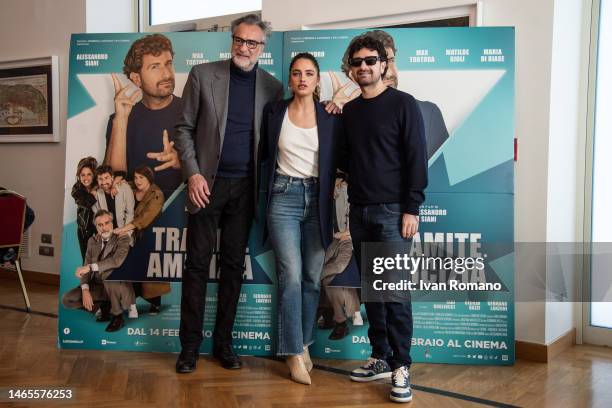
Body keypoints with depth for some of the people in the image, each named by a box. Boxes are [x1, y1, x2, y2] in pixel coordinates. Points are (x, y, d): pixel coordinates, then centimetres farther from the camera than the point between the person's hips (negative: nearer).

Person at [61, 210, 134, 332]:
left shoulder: (123, 238, -11)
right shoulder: (92, 241, 6)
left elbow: (118, 260, -31)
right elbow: (85, 268, 0)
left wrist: (90, 267, -35)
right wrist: (85, 290, -16)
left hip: (119, 287, -5)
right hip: (97, 286, 5)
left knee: (108, 273, -37)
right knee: (67, 300, -12)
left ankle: (117, 316, -17)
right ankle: (104, 306, 8)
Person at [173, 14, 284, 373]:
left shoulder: (273, 87, 4)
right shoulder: (203, 75, 0)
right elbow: (184, 128, 0)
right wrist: (193, 173, -9)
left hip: (245, 187, 2)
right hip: (208, 183, -1)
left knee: (234, 265, 7)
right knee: (198, 263, 1)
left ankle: (223, 342, 18)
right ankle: (190, 345, 11)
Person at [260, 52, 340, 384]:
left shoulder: (330, 116, 4)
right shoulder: (274, 111, 3)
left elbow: (337, 161, 7)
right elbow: (264, 153, 12)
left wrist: (332, 192, -4)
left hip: (317, 199, 2)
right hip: (284, 198, -2)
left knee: (313, 277, 8)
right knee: (291, 277, -6)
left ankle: (304, 342, 25)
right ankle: (295, 354, 4)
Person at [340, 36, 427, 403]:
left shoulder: (403, 104, -2)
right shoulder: (349, 110, 14)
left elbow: (417, 159, -7)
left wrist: (412, 209, -13)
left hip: (392, 211, -5)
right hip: (359, 211, 6)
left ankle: (401, 367, 2)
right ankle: (380, 359, 17)